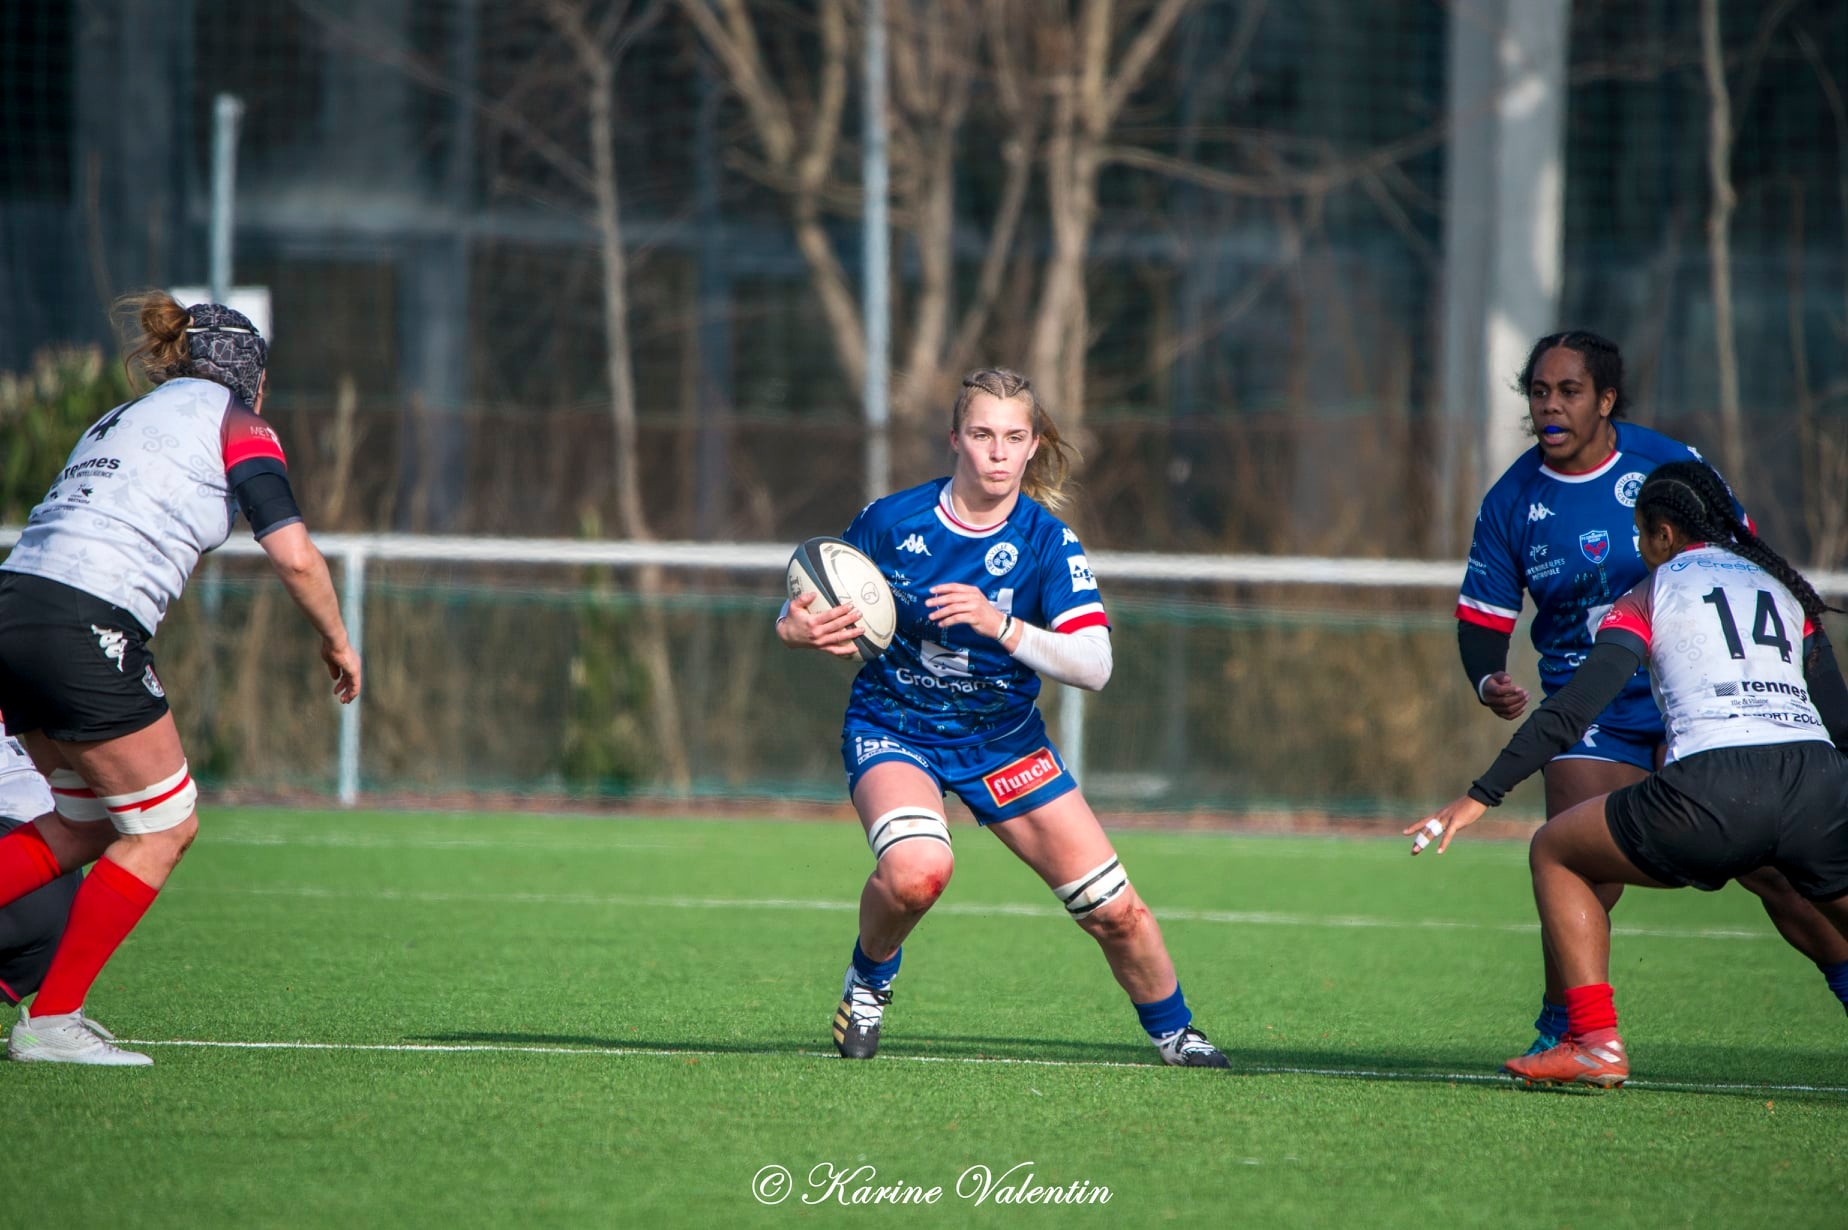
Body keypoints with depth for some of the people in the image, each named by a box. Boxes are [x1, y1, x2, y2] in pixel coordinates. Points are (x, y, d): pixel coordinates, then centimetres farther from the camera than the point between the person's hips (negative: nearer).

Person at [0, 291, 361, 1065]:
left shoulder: (120, 421, 28)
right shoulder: (230, 418, 5)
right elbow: (294, 557, -3)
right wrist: (337, 642, 12)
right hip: (85, 628, -8)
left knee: (84, 824, 20)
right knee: (162, 829, 5)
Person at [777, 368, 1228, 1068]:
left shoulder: (1047, 542, -13)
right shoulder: (890, 522, -13)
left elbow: (1094, 666, -23)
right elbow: (810, 605, 2)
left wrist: (1001, 626, -38)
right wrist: (796, 629, -23)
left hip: (1004, 739, 2)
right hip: (892, 728, -2)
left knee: (1115, 909, 0)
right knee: (917, 868, -35)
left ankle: (1172, 1031, 29)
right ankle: (869, 978, -3)